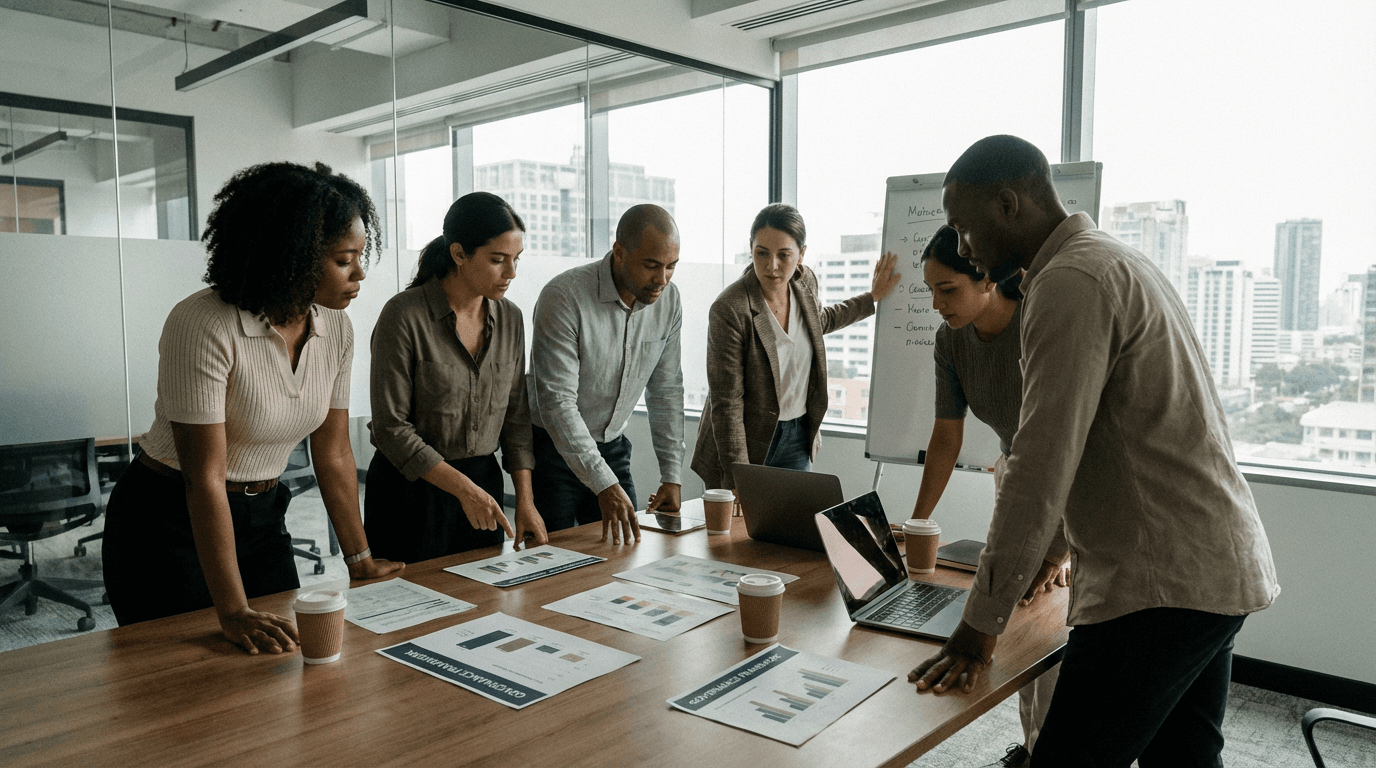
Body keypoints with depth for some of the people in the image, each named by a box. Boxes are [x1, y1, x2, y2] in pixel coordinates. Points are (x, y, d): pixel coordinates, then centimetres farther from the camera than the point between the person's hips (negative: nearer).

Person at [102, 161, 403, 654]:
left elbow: (333, 453, 1)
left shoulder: (335, 327, -6)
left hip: (262, 519, 6)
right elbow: (205, 478, -26)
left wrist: (360, 560, 3)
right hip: (170, 523, -5)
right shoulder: (204, 326, -26)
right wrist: (234, 613, -26)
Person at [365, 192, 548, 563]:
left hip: (483, 484, 5)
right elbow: (391, 428, -15)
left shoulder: (510, 317, 2)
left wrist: (525, 499, 0)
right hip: (412, 489, -5)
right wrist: (464, 489, -17)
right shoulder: (405, 315, -16)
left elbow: (516, 415, 7)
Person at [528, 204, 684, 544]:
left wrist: (672, 475, -1)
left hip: (613, 447, 5)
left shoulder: (668, 299, -5)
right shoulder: (564, 298, -24)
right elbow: (557, 402, -26)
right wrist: (604, 485, -30)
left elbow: (666, 390, 4)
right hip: (553, 448, -5)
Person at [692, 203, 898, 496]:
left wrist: (871, 298, 25)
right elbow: (726, 403, -23)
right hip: (747, 439, -5)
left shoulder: (805, 282, -4)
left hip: (797, 439, 5)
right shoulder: (728, 310, -24)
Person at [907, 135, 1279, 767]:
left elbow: (1043, 465, -23)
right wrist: (1051, 549, 26)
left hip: (1157, 585, -11)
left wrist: (982, 621, -18)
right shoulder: (1118, 262, 18)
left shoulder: (1070, 283, -16)